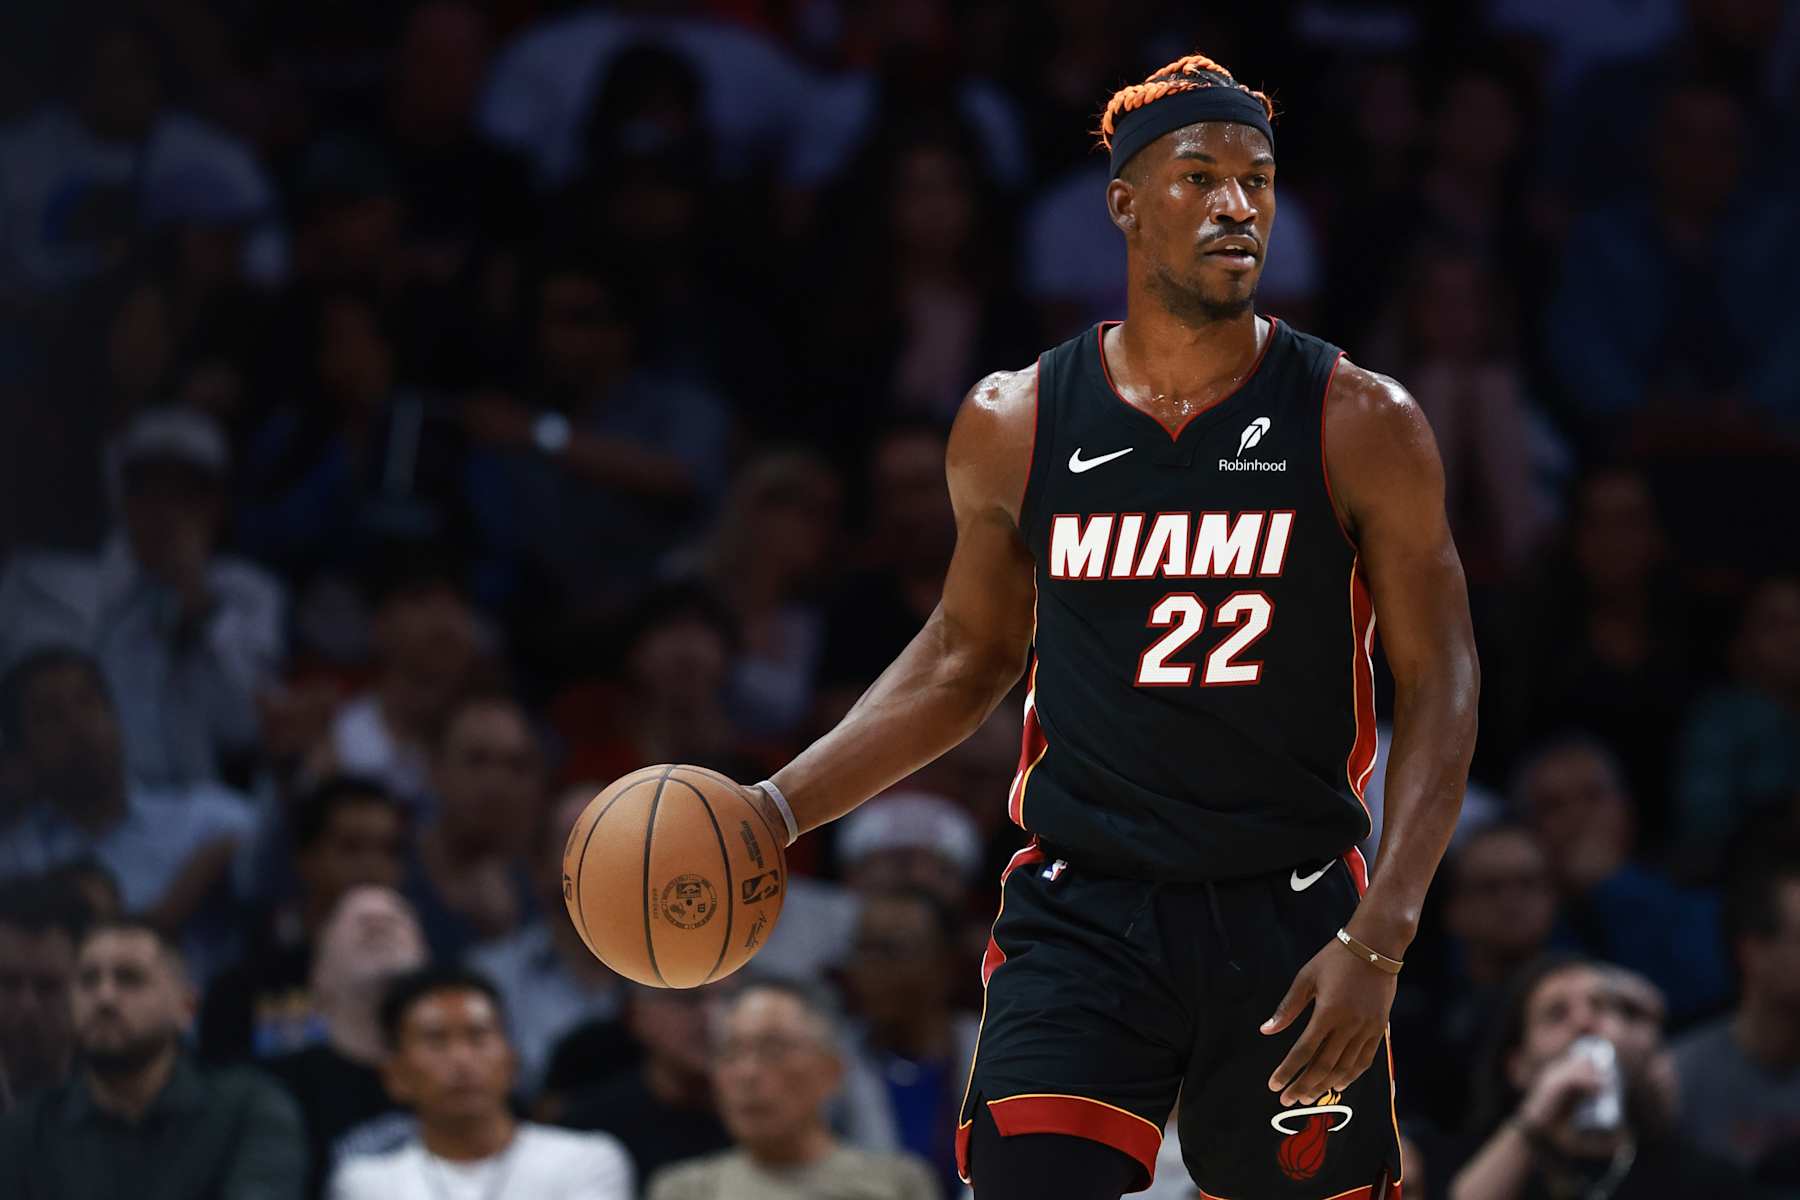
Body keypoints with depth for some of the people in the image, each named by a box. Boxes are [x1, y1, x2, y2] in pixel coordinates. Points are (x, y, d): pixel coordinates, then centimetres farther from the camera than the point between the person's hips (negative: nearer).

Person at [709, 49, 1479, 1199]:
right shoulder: (1014, 425, 3)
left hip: (1289, 918, 0)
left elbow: (1438, 687, -3)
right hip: (1079, 918, 0)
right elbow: (964, 661, 17)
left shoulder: (1362, 425, -3)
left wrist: (1378, 940, -14)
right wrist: (777, 809, 8)